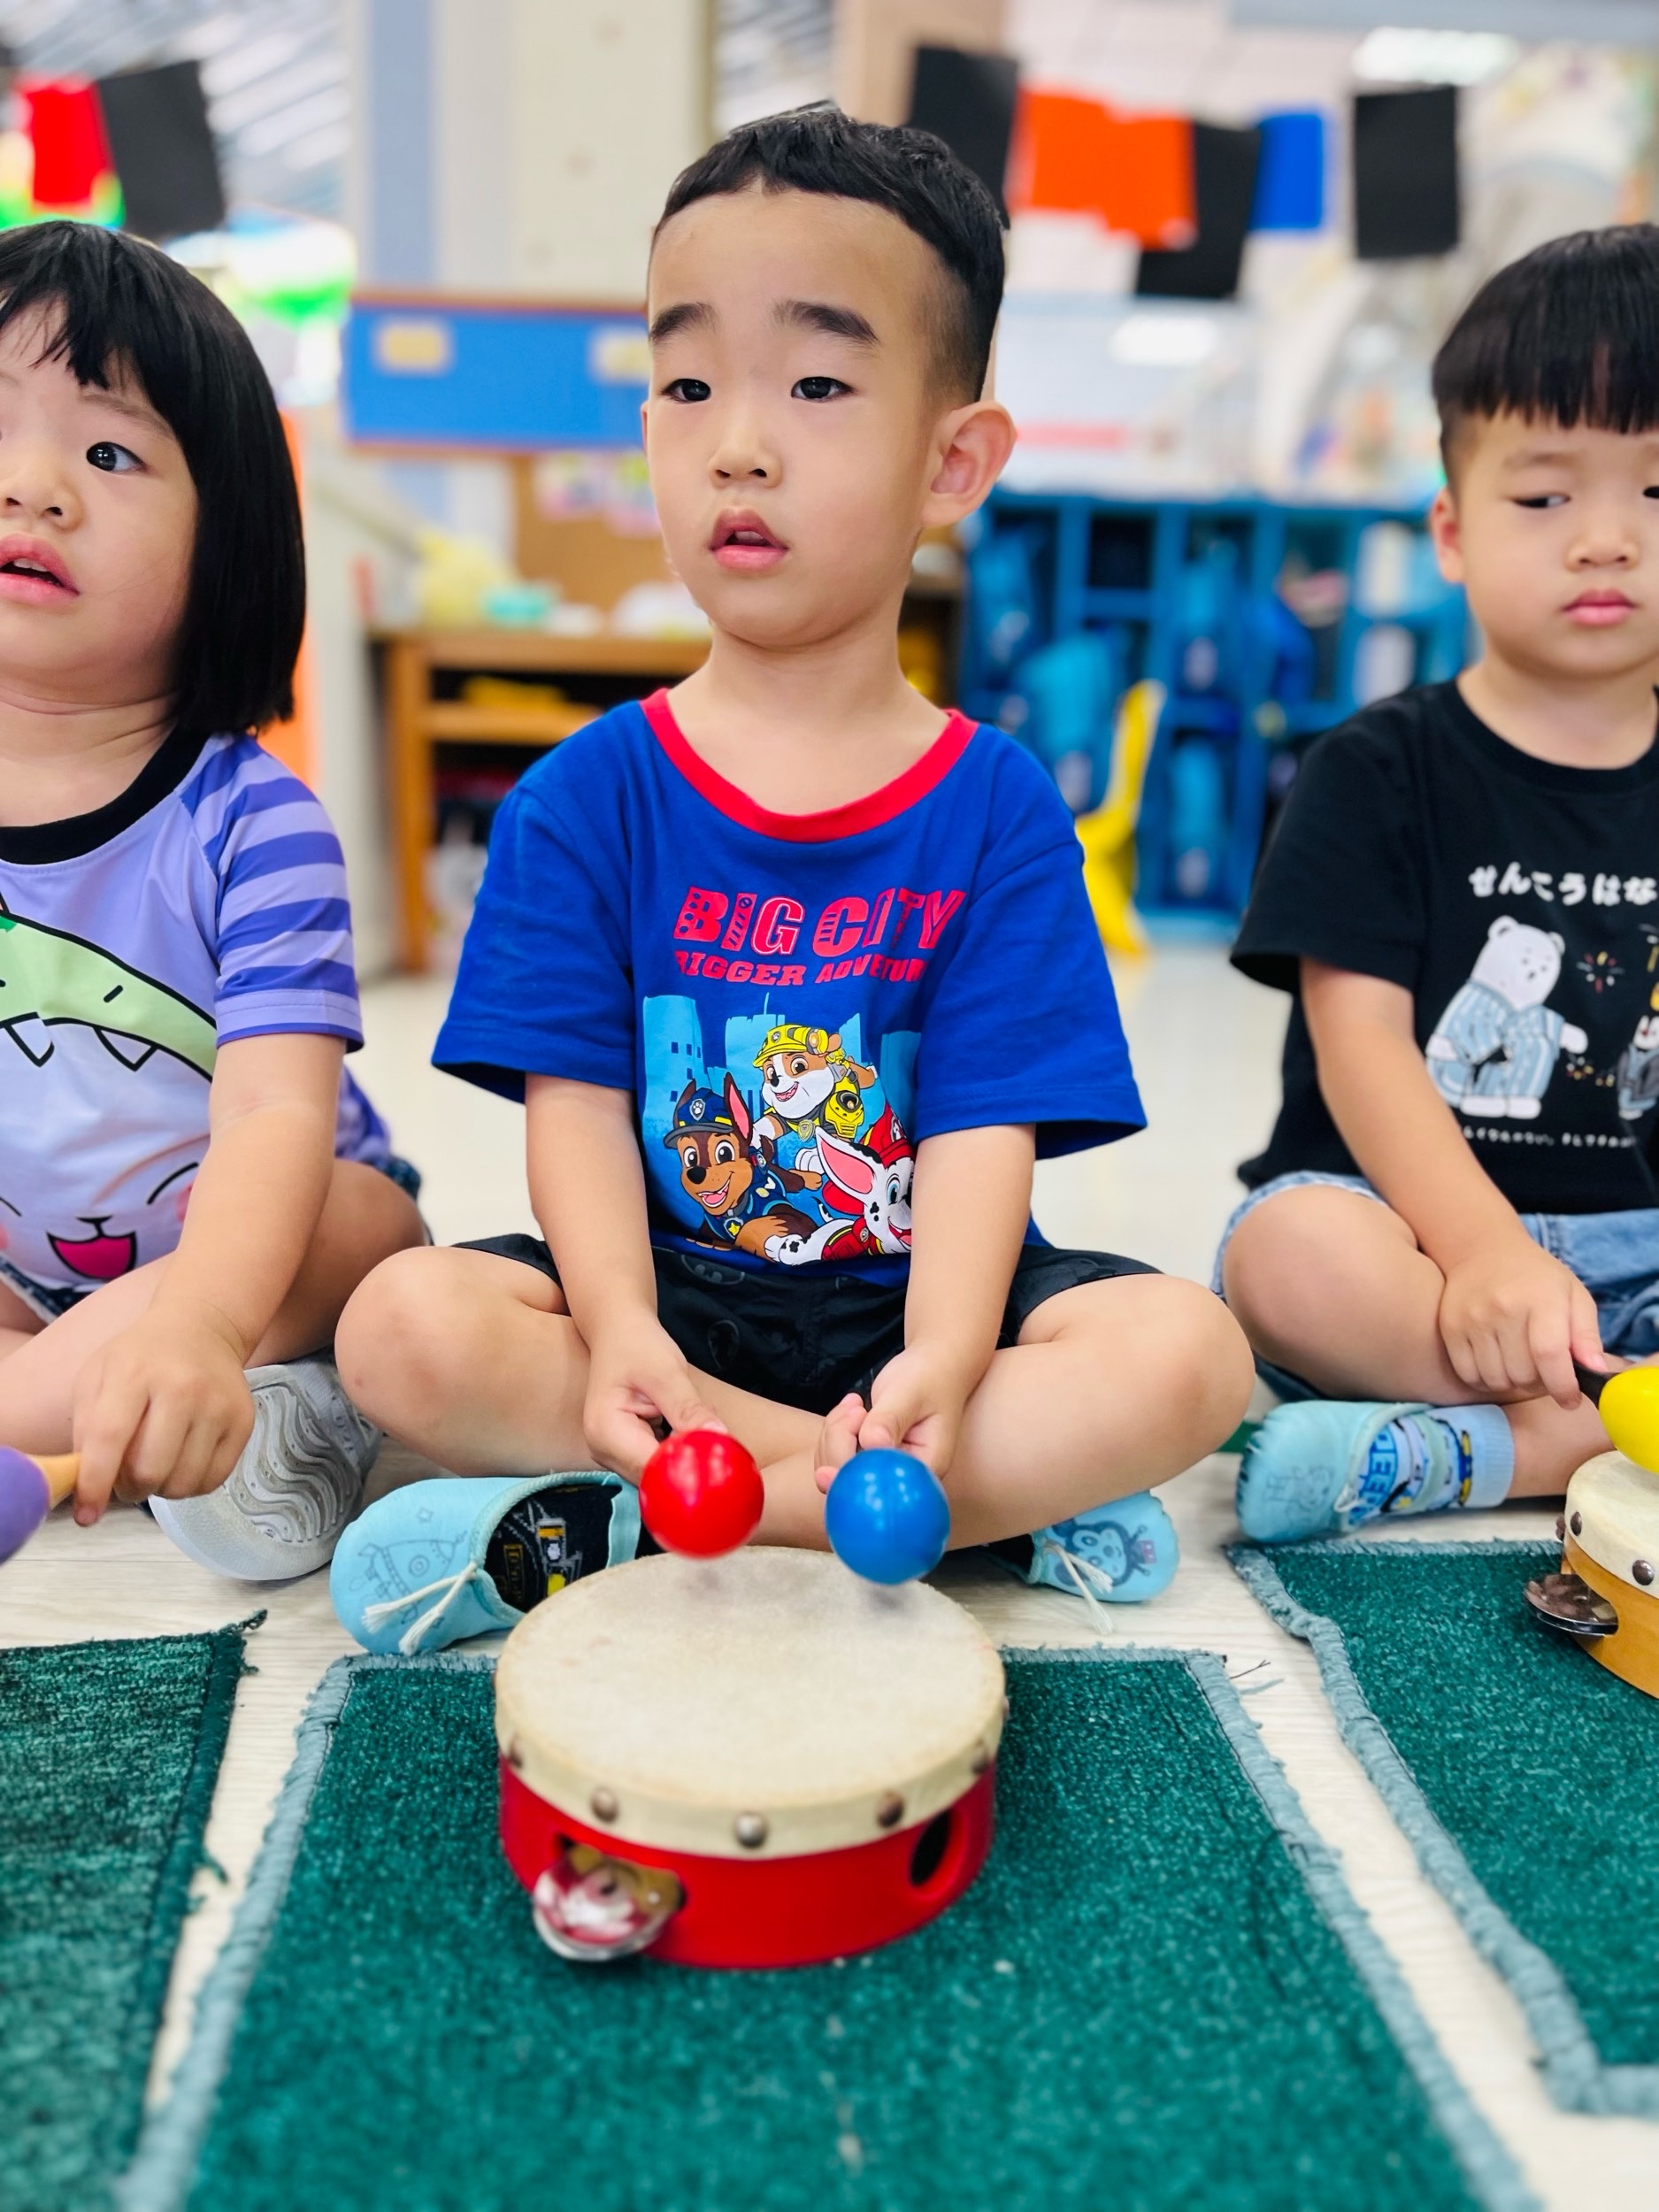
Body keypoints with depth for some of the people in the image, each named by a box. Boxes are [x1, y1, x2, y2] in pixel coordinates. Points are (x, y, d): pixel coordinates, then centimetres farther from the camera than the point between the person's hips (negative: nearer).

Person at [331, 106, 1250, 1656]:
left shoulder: (995, 805, -3)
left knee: (1185, 1354, -24)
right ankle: (996, 1497, -22)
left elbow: (982, 1131, -11)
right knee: (404, 1328, -26)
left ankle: (608, 1531, -26)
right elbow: (578, 1102, -7)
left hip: (908, 1297, 0)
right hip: (664, 1289, 1)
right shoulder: (584, 798, -1)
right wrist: (622, 1332, -26)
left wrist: (940, 1358, -29)